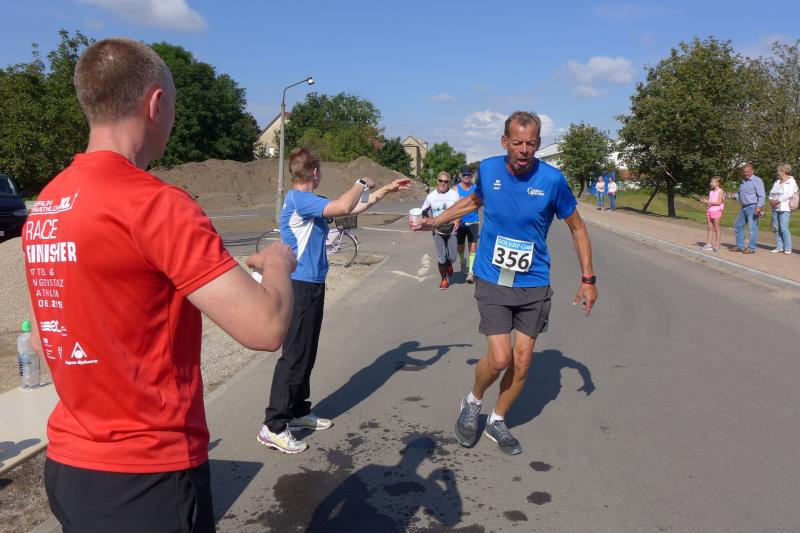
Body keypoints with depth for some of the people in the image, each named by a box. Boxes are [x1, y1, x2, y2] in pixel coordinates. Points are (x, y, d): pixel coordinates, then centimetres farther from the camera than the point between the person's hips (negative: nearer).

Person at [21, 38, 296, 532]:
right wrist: (278, 261, -5)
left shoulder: (44, 206, 4)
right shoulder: (153, 202, -22)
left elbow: (49, 340, 14)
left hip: (67, 466, 8)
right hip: (146, 476, -7)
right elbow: (266, 327, -26)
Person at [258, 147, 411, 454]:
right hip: (302, 287, -10)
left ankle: (298, 412, 28)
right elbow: (343, 206, -29)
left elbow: (353, 209, 20)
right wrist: (362, 183, -10)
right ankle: (273, 427, 0)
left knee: (306, 354, 16)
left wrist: (387, 189, 22)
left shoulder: (309, 201, 13)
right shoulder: (298, 199, -16)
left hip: (311, 285, 10)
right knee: (294, 356, -7)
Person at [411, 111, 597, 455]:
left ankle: (497, 421, 28)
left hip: (534, 285, 1)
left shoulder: (552, 179, -10)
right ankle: (472, 403, 21)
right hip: (492, 282, 0)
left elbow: (577, 228, 3)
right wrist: (434, 222, 19)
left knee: (522, 362, 5)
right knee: (500, 358, -10)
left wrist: (588, 279, 2)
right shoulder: (488, 169, -4)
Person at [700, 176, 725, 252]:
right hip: (709, 211, 7)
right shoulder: (711, 192, 14)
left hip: (716, 211, -7)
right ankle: (709, 244, 10)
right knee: (710, 228, 7)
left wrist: (709, 202, -18)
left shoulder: (720, 191, -6)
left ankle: (717, 245, -1)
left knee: (716, 228, -3)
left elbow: (718, 202, -14)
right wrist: (704, 201, -3)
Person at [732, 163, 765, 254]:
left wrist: (759, 206, -24)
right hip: (744, 207, 9)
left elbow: (761, 195, -14)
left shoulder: (757, 180, -7)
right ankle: (740, 246, 19)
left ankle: (751, 248, -2)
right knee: (738, 225, 11)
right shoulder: (743, 182, 19)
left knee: (752, 228, -6)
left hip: (753, 207, -9)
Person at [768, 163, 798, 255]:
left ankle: (787, 249, -7)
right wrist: (771, 200, -4)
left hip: (785, 208, -7)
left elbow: (788, 195, -14)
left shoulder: (791, 181, -3)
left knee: (784, 228, -12)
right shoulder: (777, 182, 18)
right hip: (775, 208, 7)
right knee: (776, 228, 6)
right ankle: (779, 247, 12)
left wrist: (777, 201, -16)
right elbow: (771, 193, 15)